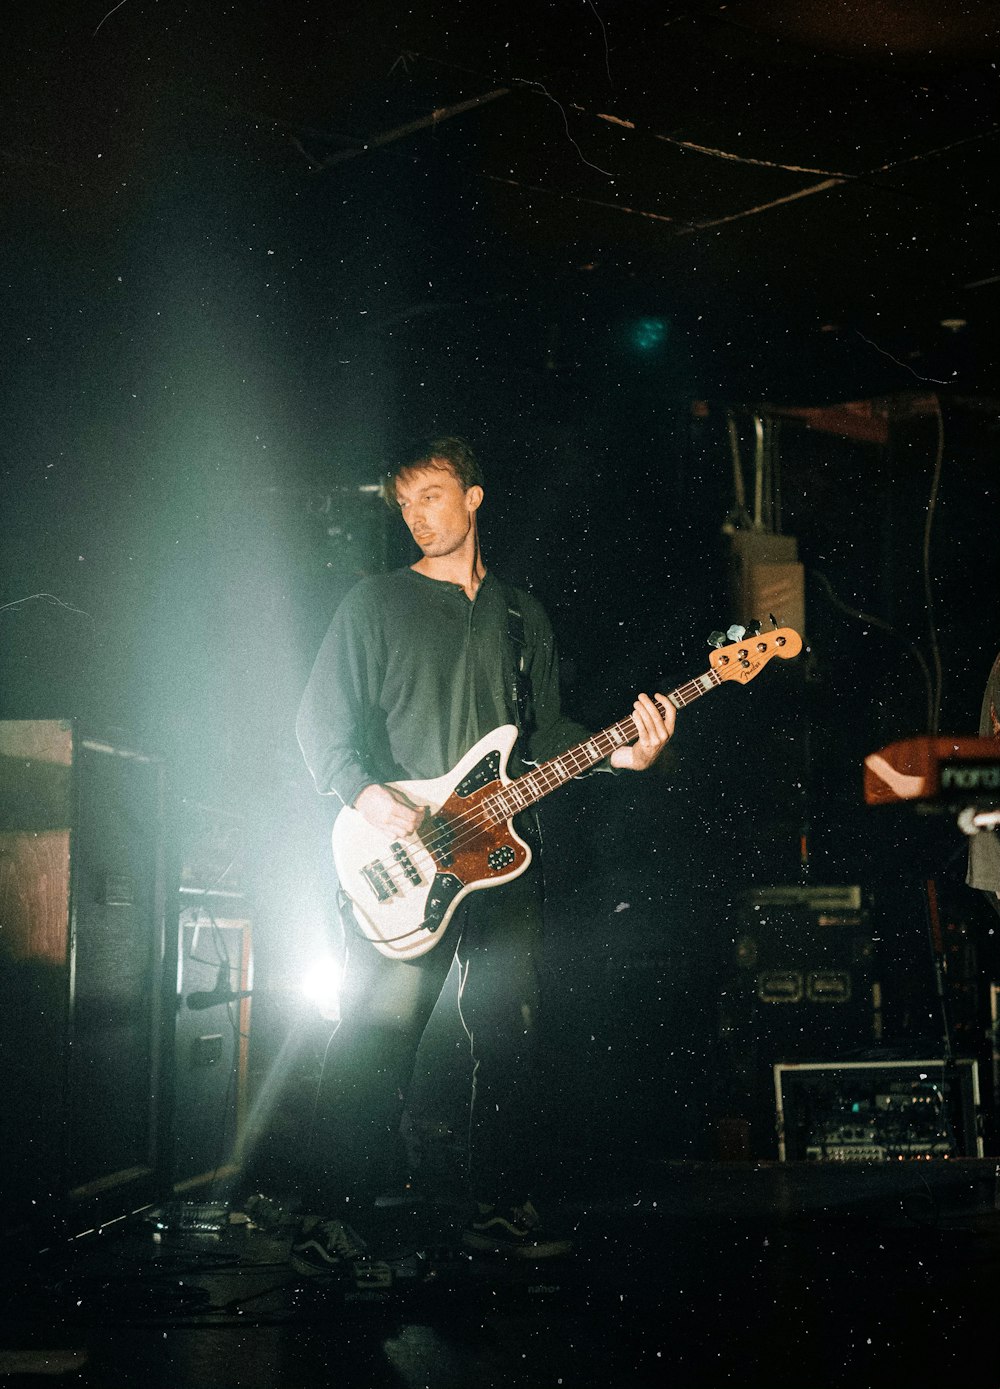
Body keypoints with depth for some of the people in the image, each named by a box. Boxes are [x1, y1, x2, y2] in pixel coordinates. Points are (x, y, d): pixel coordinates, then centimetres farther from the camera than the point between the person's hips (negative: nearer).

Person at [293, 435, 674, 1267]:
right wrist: (365, 793, -17)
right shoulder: (375, 605, 6)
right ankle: (348, 1212, -1)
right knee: (378, 1035, -8)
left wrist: (621, 754, -1)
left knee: (508, 1038, 5)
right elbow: (322, 721, 0)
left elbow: (547, 732, 17)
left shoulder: (522, 615, 18)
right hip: (401, 856, -4)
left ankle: (502, 1211, 13)